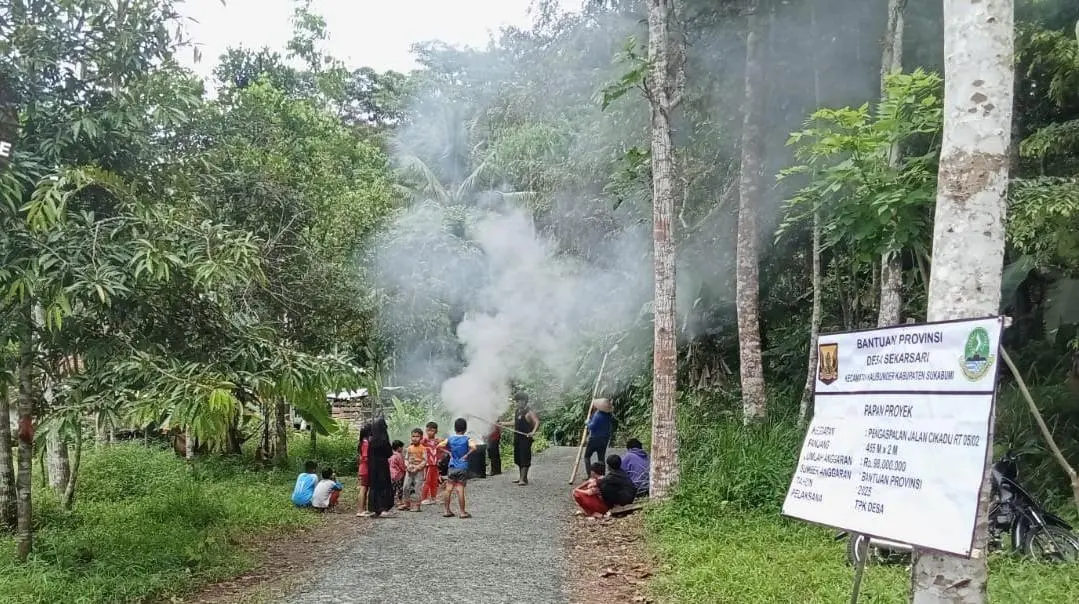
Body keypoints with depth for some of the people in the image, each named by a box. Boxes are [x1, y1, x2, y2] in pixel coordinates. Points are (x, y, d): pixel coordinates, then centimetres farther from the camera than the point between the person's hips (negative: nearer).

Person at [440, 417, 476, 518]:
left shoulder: (450, 439, 3)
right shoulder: (467, 439, -5)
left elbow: (439, 446, -5)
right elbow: (473, 447, -23)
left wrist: (449, 451, 3)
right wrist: (467, 454, -10)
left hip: (452, 467, 3)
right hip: (463, 467, -2)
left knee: (449, 489, 8)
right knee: (460, 489, -2)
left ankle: (447, 511, 12)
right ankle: (463, 512, 2)